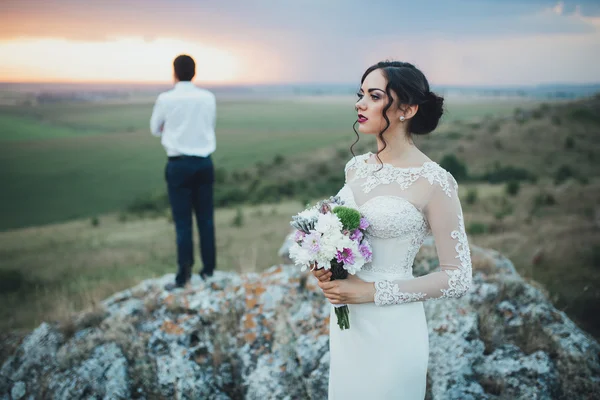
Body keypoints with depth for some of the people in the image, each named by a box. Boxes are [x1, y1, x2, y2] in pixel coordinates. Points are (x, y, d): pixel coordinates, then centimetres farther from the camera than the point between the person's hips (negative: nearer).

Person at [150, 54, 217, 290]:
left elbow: (155, 129, 7)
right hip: (204, 163, 3)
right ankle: (208, 270, 17)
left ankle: (184, 276, 3)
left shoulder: (166, 99, -8)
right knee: (206, 219, 10)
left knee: (183, 221, 1)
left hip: (179, 164, -3)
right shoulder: (208, 98, 0)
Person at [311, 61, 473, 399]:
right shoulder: (356, 167, 1)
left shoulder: (433, 181, -18)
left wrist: (372, 292, -19)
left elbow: (458, 279, -15)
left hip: (391, 329, -6)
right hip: (346, 321, 6)